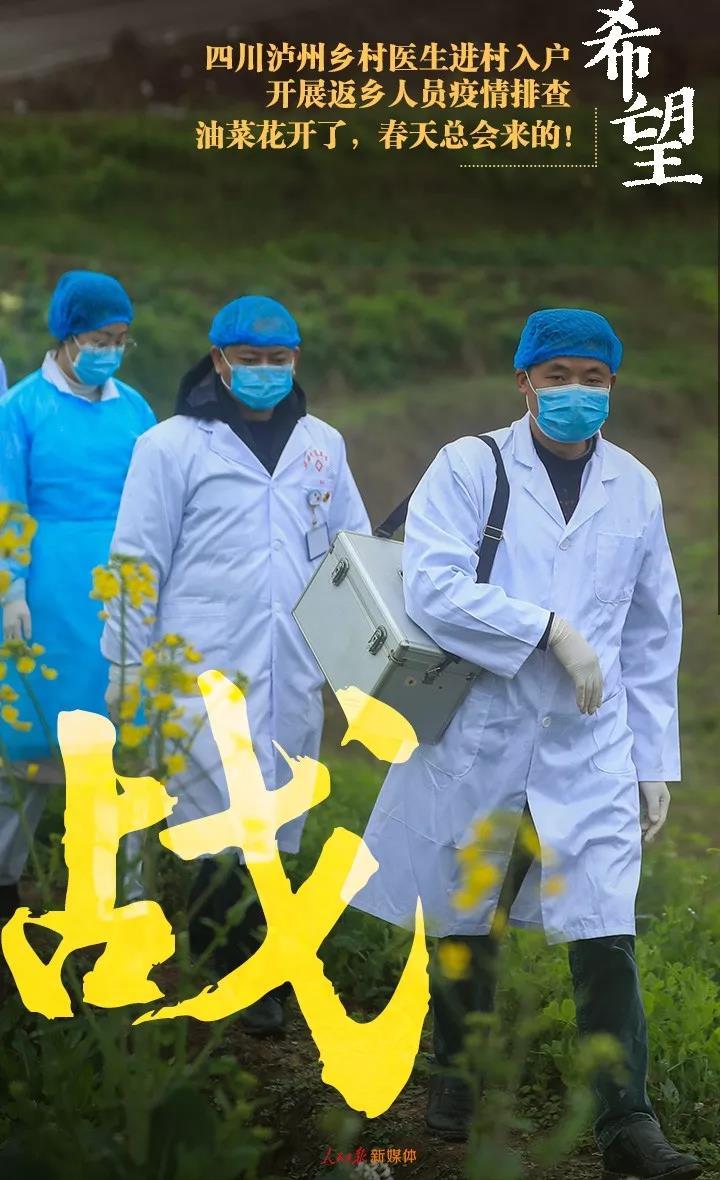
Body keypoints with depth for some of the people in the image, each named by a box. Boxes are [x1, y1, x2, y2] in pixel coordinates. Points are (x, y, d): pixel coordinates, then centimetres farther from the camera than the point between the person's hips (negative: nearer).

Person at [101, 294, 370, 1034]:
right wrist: (126, 668, -2)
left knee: (271, 833, 8)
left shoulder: (322, 445, 11)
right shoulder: (174, 445, -2)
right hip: (206, 669, -5)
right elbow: (137, 562, -1)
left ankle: (216, 969, 19)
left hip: (294, 673, 5)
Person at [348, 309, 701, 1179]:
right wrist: (550, 629, -20)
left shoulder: (633, 489, 7)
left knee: (607, 939, -9)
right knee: (465, 928, 13)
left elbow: (653, 636, 13)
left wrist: (655, 760, 11)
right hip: (479, 740, -1)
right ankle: (456, 1082, 32)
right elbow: (431, 590, -17)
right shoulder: (469, 468, -3)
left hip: (590, 753, 1)